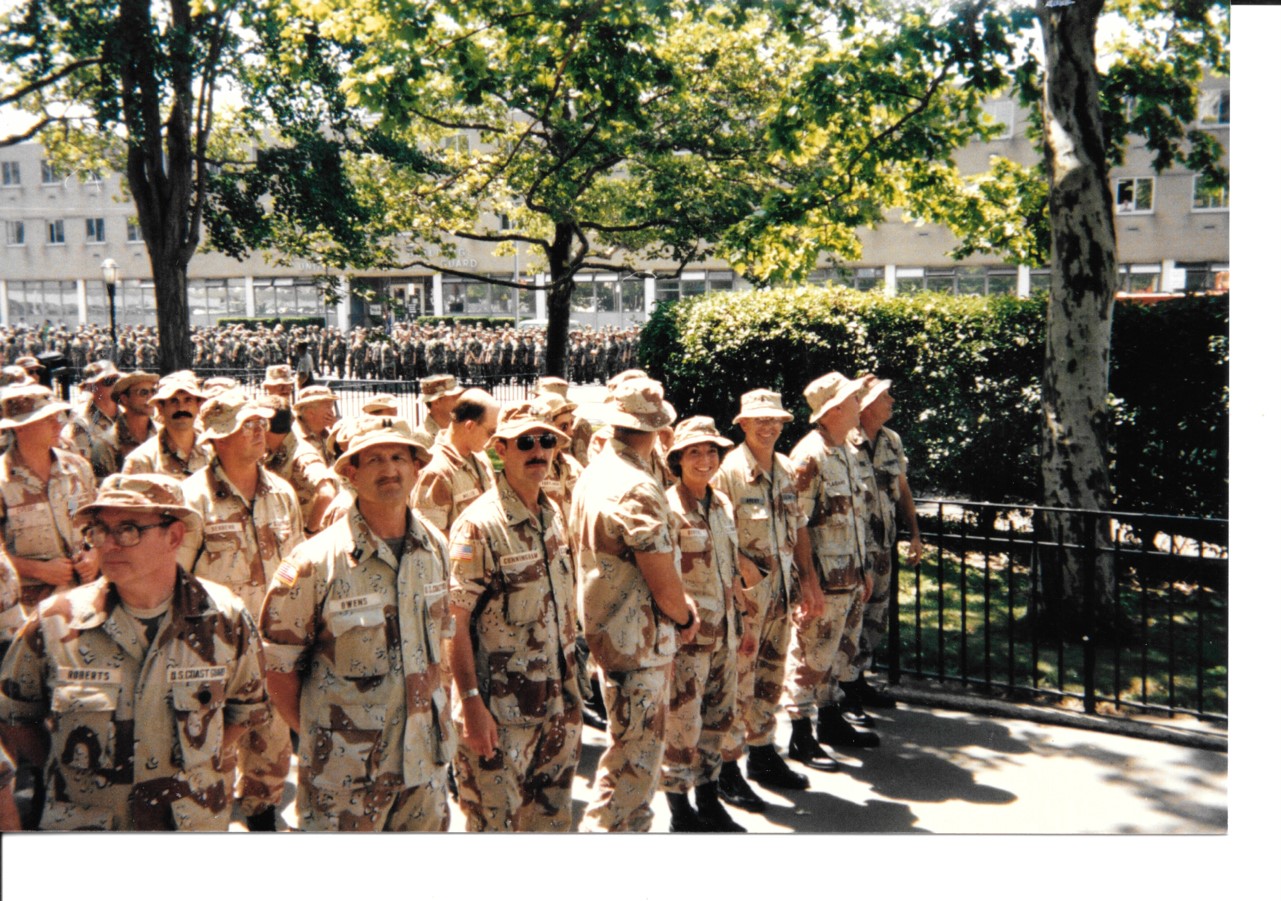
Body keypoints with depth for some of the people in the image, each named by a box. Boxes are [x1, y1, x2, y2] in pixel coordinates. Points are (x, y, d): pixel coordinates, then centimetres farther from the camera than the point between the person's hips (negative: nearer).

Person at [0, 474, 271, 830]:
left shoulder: (224, 619, -10)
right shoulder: (56, 622, -12)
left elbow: (248, 704, 5)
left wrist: (203, 763, -3)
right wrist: (70, 772, -3)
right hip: (81, 821, 0)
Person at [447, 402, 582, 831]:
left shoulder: (554, 515, 6)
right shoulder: (478, 526, -17)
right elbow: (454, 622, -19)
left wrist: (569, 686, 14)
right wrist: (471, 703, -22)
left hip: (559, 703, 7)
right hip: (500, 711, -7)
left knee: (553, 817, 19)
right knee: (495, 820, 8)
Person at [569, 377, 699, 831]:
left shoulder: (593, 473, 6)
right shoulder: (638, 490, -24)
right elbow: (663, 584, -21)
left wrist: (679, 605, 4)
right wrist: (685, 618, 0)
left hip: (608, 632, 10)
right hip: (639, 641, -10)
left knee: (636, 749, 23)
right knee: (634, 757, 3)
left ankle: (632, 825, 36)